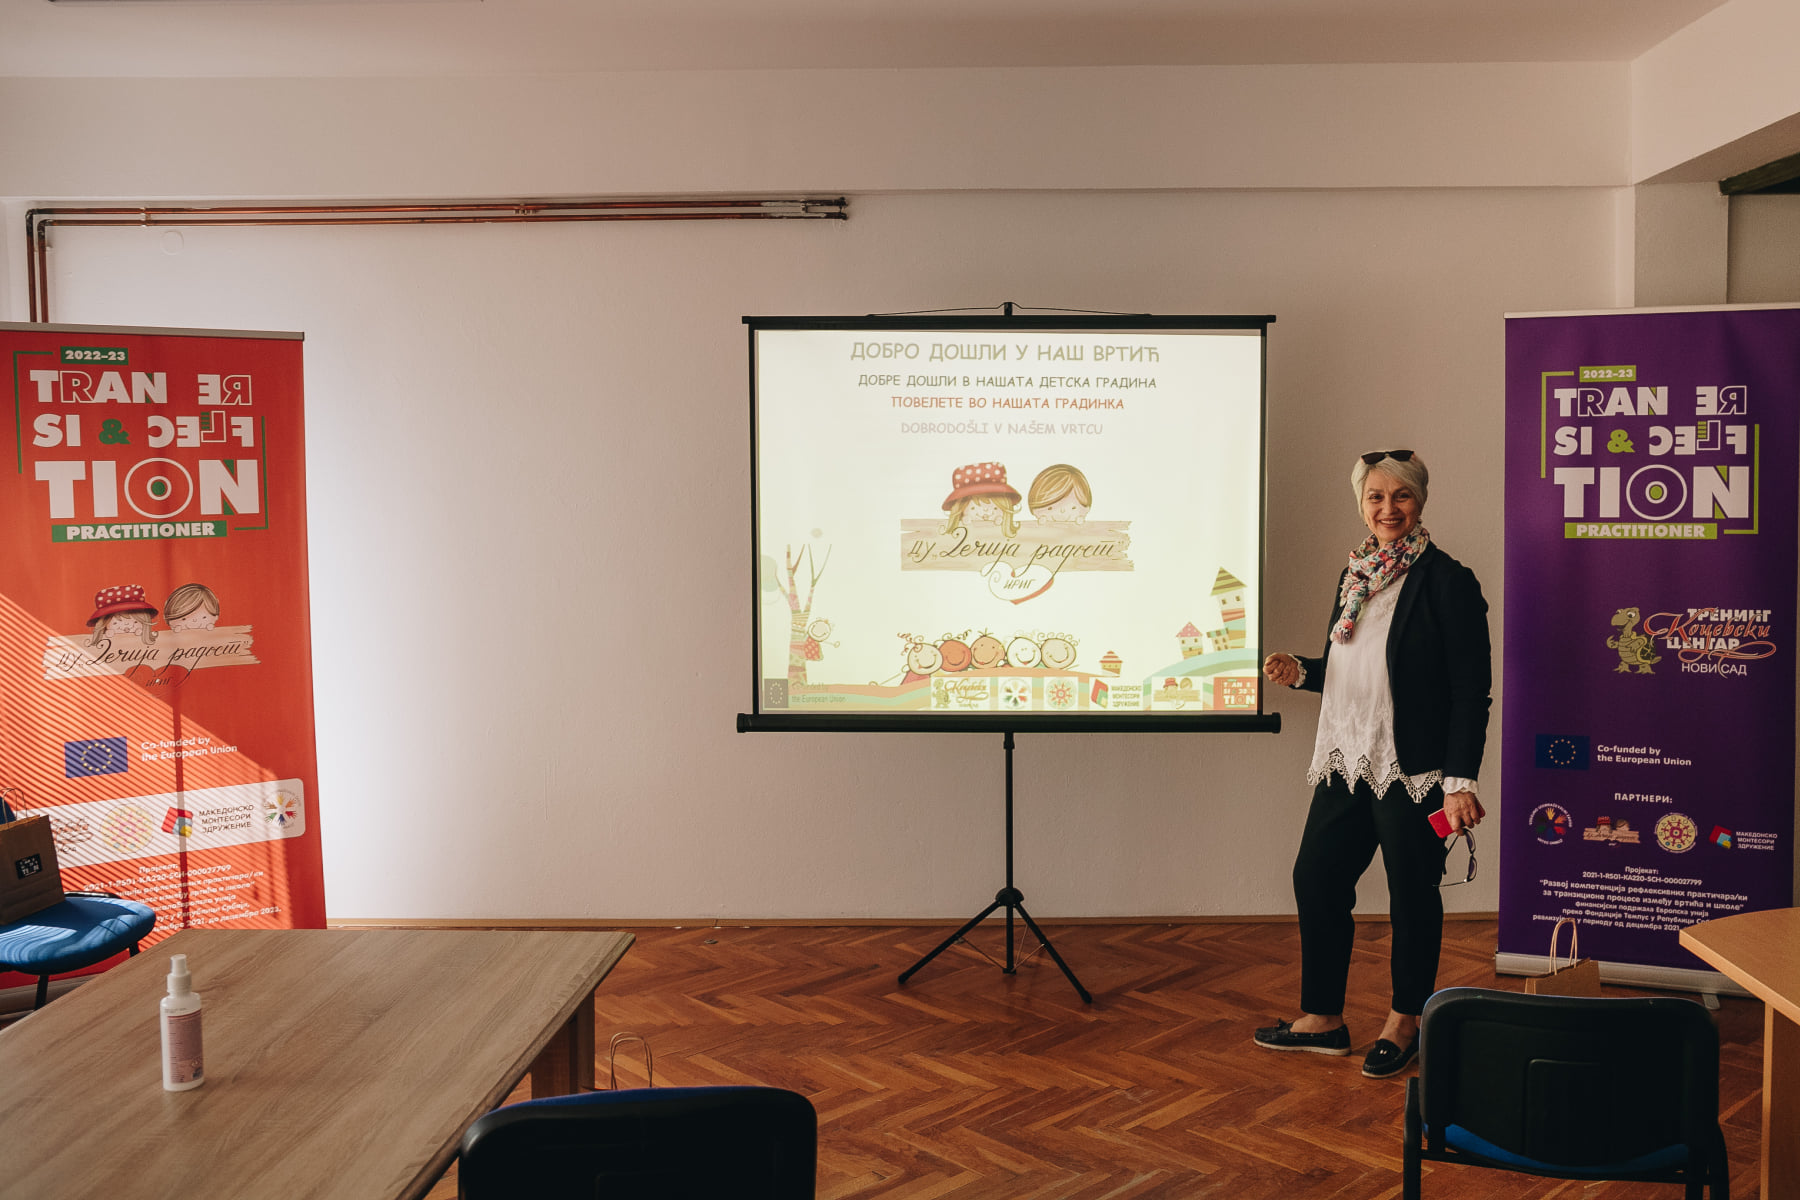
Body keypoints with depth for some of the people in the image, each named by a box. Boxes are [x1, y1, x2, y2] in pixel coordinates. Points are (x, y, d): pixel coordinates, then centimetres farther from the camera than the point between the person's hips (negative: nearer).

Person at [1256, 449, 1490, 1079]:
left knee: (1412, 893, 6)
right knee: (1316, 877, 10)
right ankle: (1322, 1018, 25)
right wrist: (1300, 671, 0)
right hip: (1347, 765, 7)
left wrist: (1460, 780, -18)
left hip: (1414, 772, -7)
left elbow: (1472, 690, -13)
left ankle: (1405, 1022, 26)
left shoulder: (1447, 582, -10)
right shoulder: (1354, 577, 12)